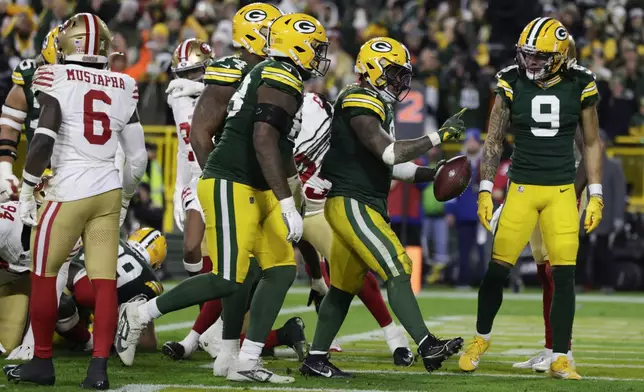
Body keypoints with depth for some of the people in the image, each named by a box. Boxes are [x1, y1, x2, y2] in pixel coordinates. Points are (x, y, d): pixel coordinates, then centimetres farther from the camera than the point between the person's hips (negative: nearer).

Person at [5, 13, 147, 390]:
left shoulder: (57, 80, -6)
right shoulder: (123, 88, 8)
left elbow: (43, 141, -13)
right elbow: (138, 156, 11)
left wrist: (27, 192, -4)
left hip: (70, 189, -5)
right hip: (108, 189, 5)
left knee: (44, 276, 9)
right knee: (105, 281, 4)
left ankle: (42, 362, 16)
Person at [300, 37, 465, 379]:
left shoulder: (378, 107, 17)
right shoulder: (359, 105, -14)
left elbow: (393, 166, 17)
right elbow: (389, 153, -24)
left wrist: (433, 175, 6)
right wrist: (438, 136, -20)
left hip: (366, 206, 10)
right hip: (351, 204, -10)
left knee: (344, 287, 13)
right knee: (397, 270, -18)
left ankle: (316, 359, 20)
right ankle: (428, 347, -24)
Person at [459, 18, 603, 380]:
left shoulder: (580, 87, -3)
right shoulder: (512, 84, -3)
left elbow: (592, 144, 7)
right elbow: (494, 142, 5)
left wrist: (596, 196, 3)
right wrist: (485, 191, -1)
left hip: (562, 191, 0)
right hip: (522, 188, 0)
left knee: (564, 274, -5)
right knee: (498, 268, -3)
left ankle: (560, 359, 5)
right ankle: (482, 338, 22)